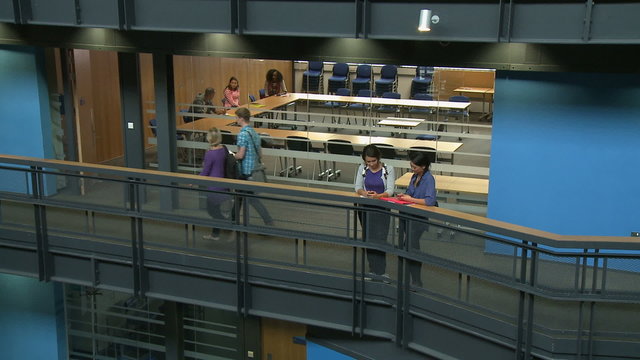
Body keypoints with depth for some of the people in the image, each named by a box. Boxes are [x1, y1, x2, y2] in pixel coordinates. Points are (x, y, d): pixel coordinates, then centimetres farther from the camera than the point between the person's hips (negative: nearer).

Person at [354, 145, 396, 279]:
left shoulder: (388, 170, -8)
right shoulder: (362, 168, 3)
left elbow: (390, 191, -15)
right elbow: (358, 187, 1)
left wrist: (378, 195, -35)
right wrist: (365, 193, -23)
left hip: (382, 209, -4)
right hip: (365, 208, 4)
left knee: (379, 238, -11)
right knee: (368, 238, 5)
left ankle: (380, 271, -7)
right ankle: (374, 270, 13)